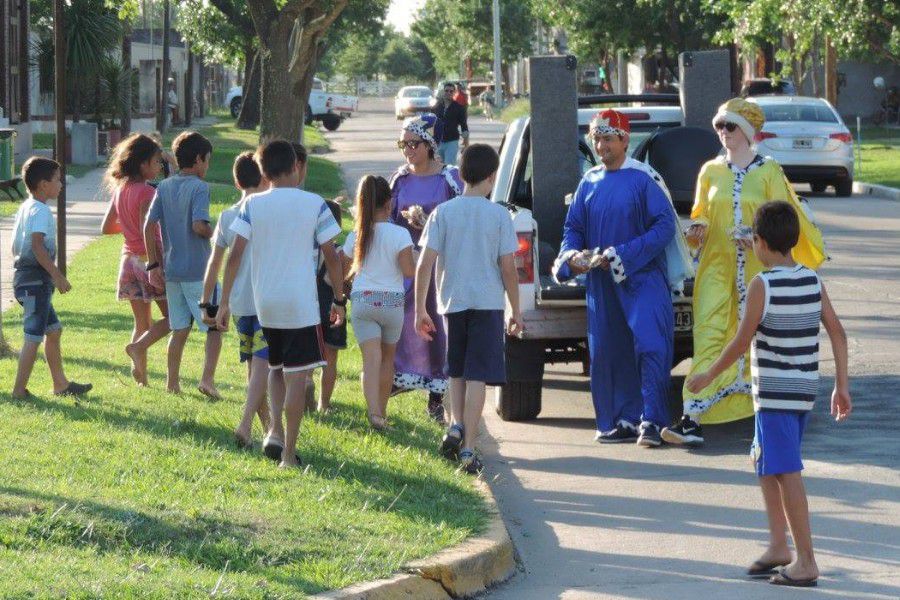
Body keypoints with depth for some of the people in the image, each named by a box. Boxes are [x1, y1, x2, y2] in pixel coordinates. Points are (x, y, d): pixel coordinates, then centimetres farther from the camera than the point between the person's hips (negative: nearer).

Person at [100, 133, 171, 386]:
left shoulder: (120, 190, 6)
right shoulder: (147, 192, -16)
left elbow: (106, 228, 12)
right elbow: (147, 233, -23)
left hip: (128, 259, 7)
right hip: (148, 259, -7)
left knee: (142, 323, 13)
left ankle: (141, 377, 9)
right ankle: (139, 346, -17)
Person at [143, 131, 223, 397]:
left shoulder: (164, 187, 8)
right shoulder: (199, 187, -11)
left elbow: (149, 226, 5)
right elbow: (199, 225, -23)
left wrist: (154, 265, 9)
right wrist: (214, 233, -1)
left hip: (171, 270, 6)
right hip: (198, 271, -6)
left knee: (179, 329, 14)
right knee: (214, 327, 3)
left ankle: (172, 382, 15)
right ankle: (207, 379, -9)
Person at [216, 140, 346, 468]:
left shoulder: (252, 205, 0)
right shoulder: (315, 204, -5)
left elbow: (235, 255, -4)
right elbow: (331, 256, -3)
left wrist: (224, 302, 2)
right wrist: (339, 299, 8)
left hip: (264, 303, 3)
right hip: (301, 304, -3)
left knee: (276, 369, 22)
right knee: (297, 375, -1)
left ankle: (275, 429, 6)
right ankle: (289, 452, -5)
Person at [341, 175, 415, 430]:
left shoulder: (356, 236, 3)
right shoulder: (399, 234, -7)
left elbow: (345, 271, 14)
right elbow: (409, 270, -14)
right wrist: (415, 261, 6)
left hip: (362, 301, 1)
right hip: (392, 301, -1)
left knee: (371, 359, -7)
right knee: (387, 358, 17)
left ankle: (374, 412, -26)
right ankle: (382, 410, 26)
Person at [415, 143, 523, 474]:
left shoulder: (443, 212, -1)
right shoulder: (499, 215, -4)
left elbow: (425, 264, -5)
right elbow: (508, 268, -4)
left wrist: (420, 309, 2)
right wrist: (516, 311, 6)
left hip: (452, 301, 2)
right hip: (488, 303, -2)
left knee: (457, 371, 21)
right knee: (477, 375, -2)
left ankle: (455, 425, 1)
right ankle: (468, 448, -6)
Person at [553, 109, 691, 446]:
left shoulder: (644, 179, -6)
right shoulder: (589, 182, 11)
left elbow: (665, 226, -11)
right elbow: (573, 227, 17)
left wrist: (623, 256, -17)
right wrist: (571, 256, -5)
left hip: (643, 277, -6)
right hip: (601, 283, 6)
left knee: (650, 346, -16)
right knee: (607, 354, 6)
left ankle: (651, 421, -14)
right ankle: (624, 422, 14)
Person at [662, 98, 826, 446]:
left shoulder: (768, 172, 2)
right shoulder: (710, 171, 11)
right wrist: (697, 229, -3)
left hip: (758, 269, -1)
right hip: (717, 266, 1)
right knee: (708, 337, -12)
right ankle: (692, 419, -21)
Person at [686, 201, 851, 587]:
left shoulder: (762, 285, -13)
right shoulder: (813, 281, 6)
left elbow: (741, 342, -11)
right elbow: (837, 333, 5)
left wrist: (708, 375, 1)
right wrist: (841, 386, 10)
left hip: (775, 392, -7)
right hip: (805, 390, 8)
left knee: (786, 473, -5)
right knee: (765, 463, 20)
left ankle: (806, 562, -6)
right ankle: (778, 545, 18)